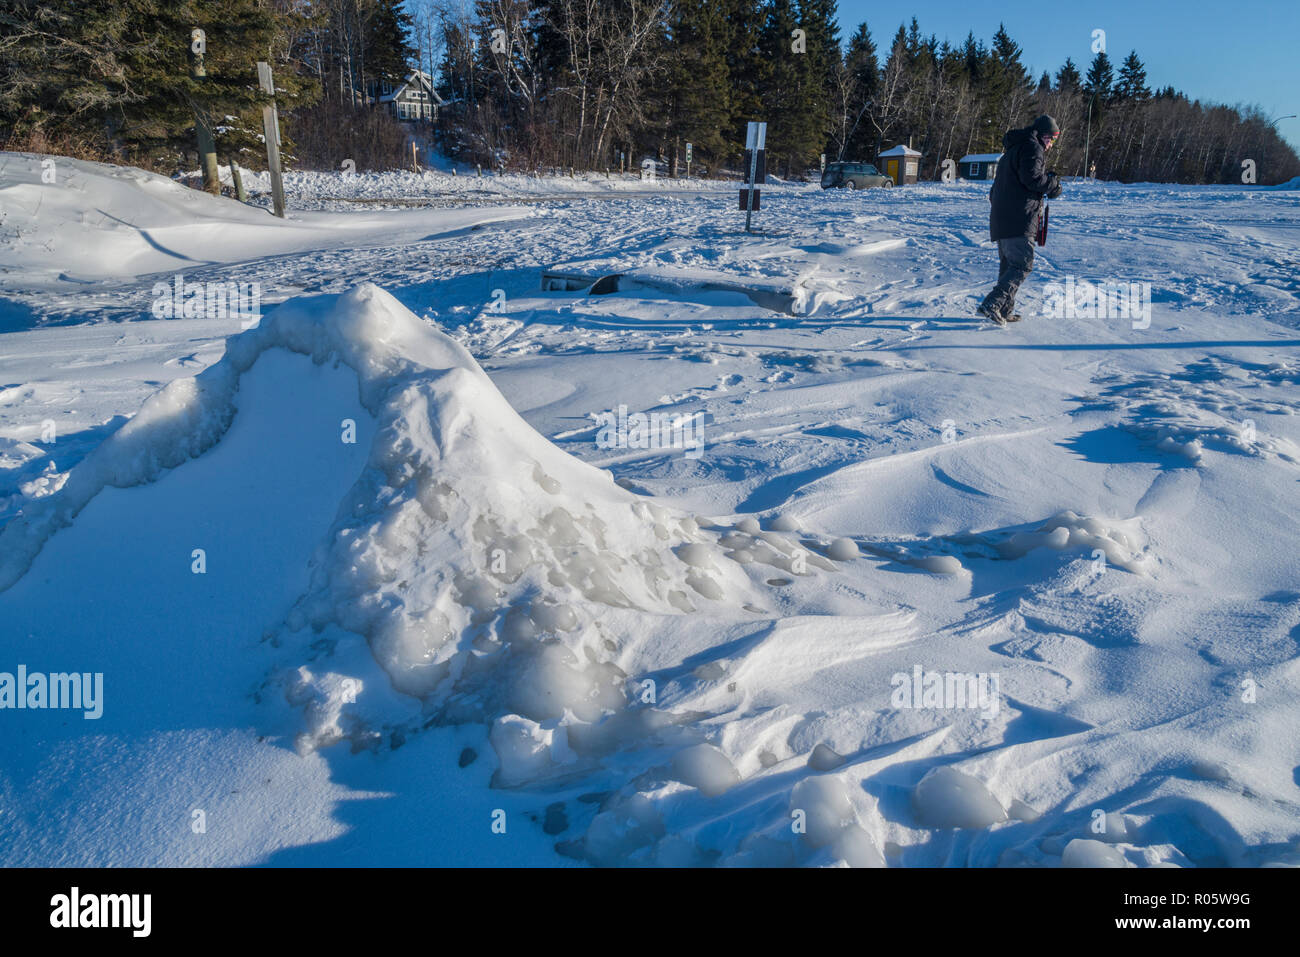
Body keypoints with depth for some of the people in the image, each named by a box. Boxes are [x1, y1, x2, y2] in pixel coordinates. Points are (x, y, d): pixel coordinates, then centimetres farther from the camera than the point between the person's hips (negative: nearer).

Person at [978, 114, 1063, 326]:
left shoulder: (1013, 149, 27)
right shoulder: (1032, 147, -4)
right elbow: (1031, 177, -16)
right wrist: (1053, 184, -2)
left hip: (1000, 219, 10)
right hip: (1019, 219, -10)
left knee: (1008, 264, 14)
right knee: (1022, 265, -10)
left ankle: (1005, 311, 15)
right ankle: (991, 305, -22)